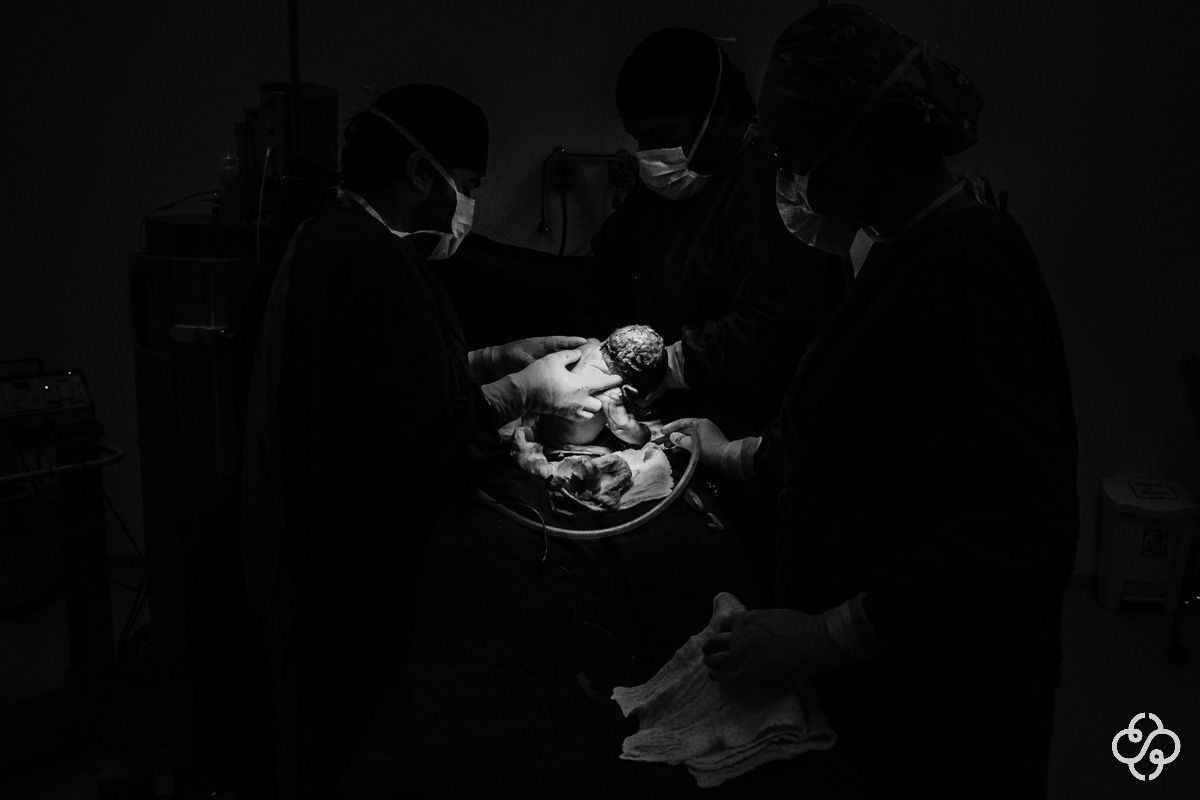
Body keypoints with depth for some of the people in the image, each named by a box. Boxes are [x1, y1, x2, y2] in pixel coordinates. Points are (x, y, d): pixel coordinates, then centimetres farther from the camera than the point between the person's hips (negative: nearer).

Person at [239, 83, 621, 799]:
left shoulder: (334, 237, 10)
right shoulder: (372, 259, -24)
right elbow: (416, 441, -28)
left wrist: (500, 359, 9)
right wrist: (524, 391, -14)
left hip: (317, 548, 10)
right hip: (351, 579, -10)